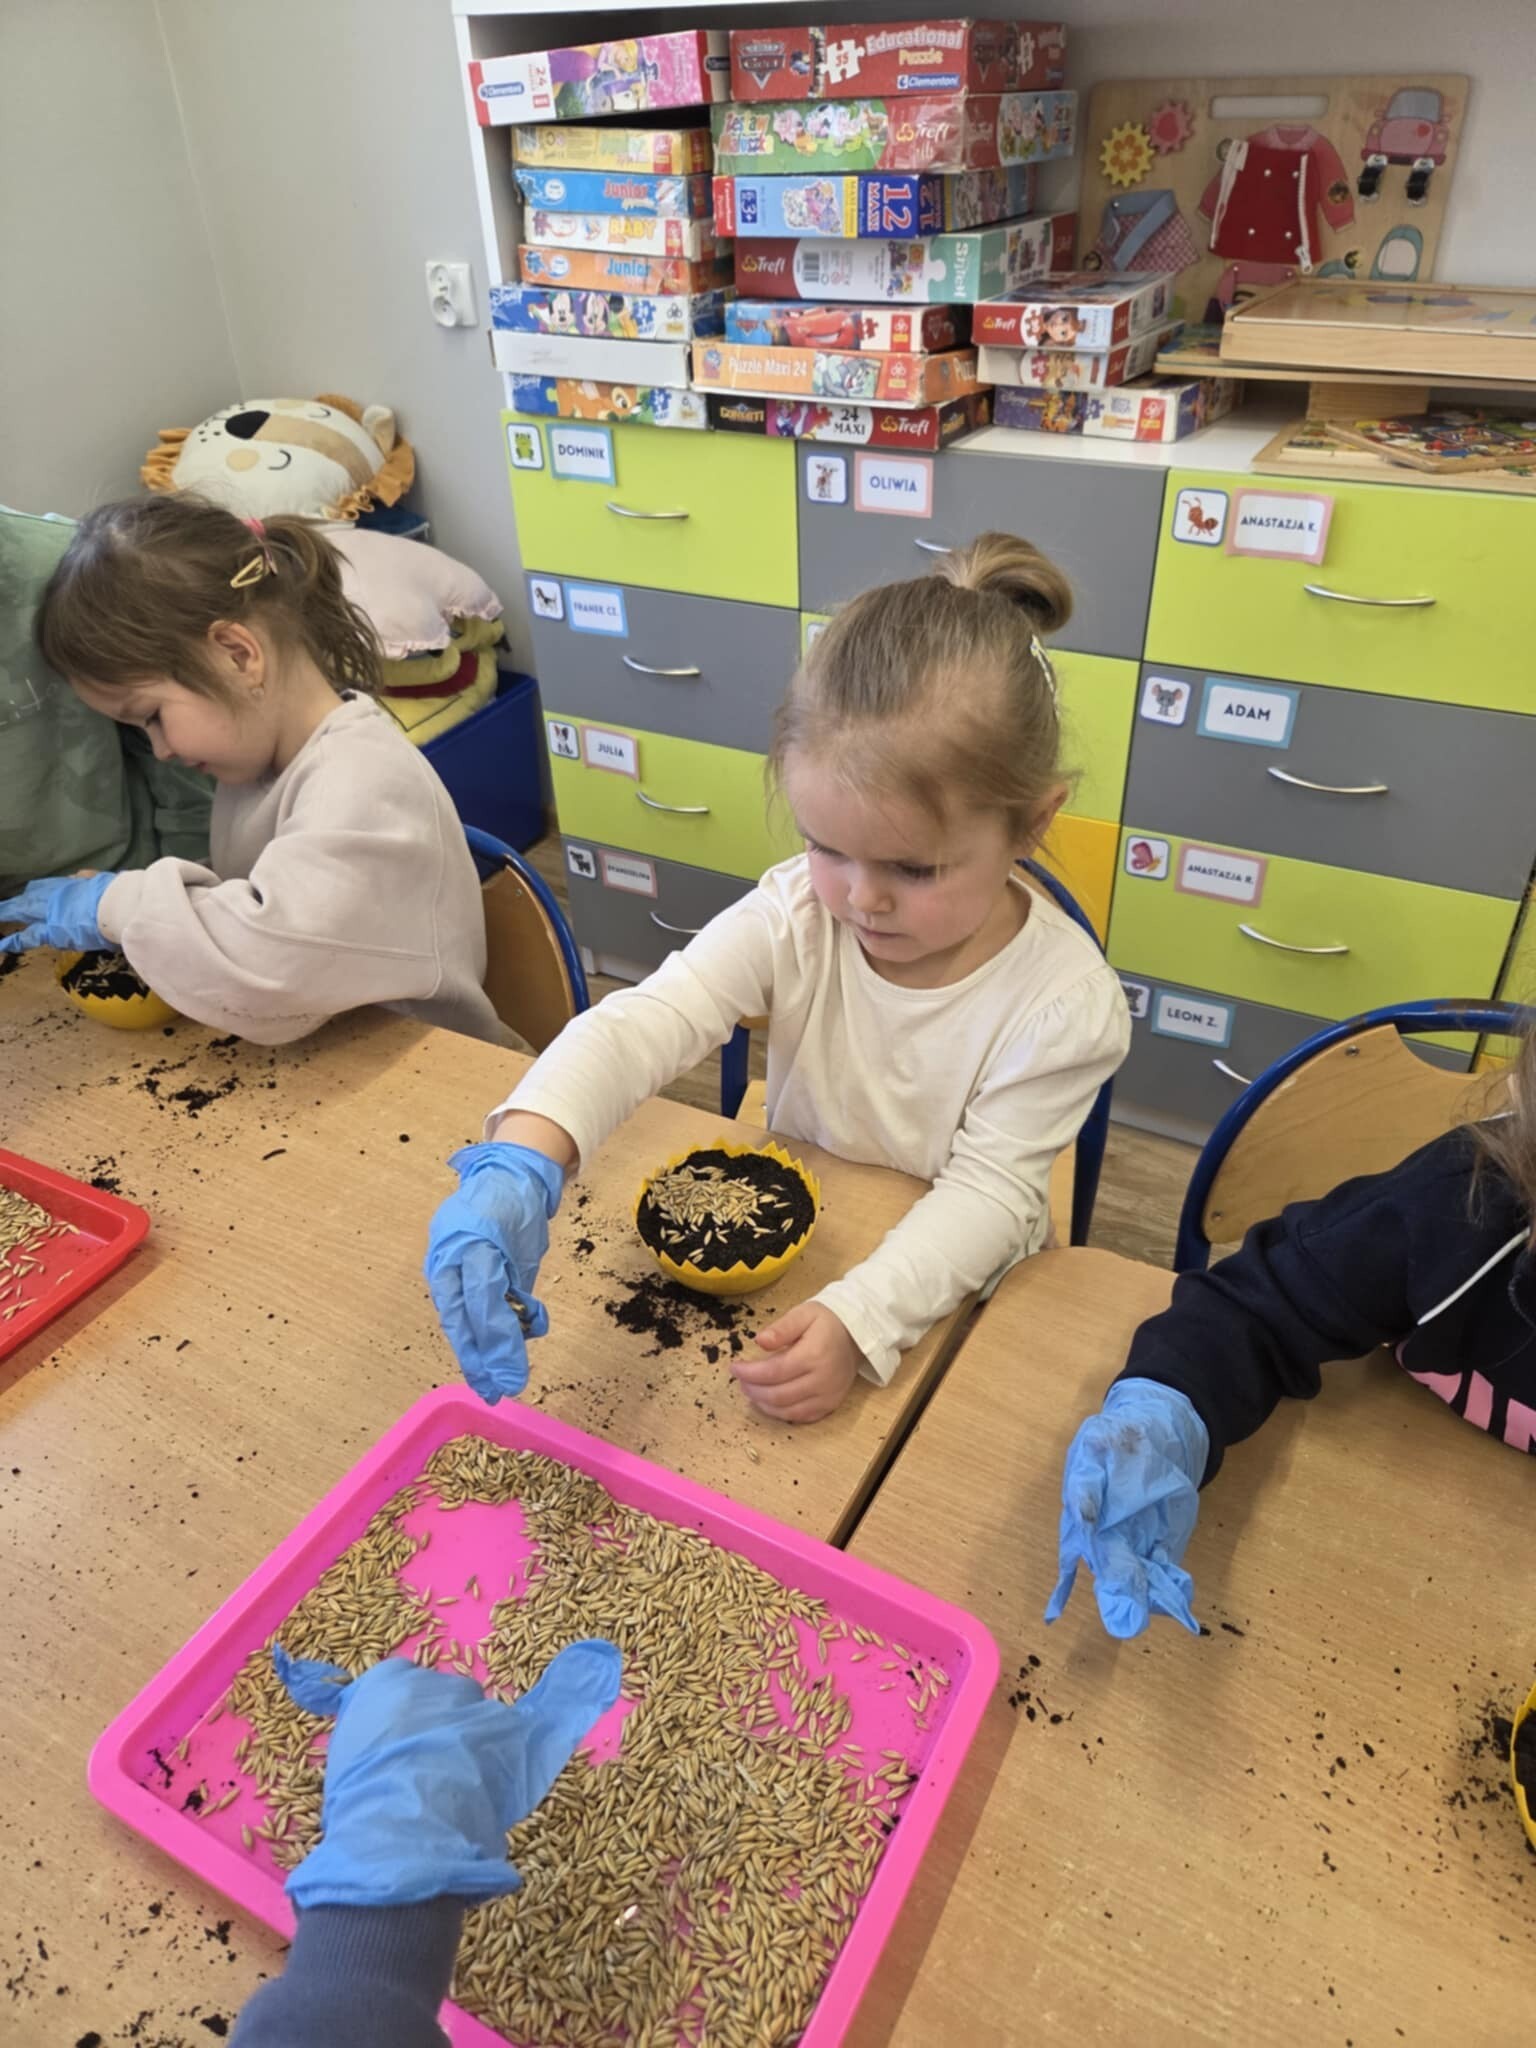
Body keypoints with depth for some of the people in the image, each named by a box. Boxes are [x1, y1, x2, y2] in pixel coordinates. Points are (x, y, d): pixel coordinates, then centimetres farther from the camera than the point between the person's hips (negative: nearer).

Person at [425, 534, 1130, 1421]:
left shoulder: (1065, 1000, -21)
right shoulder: (796, 916, -17)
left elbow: (992, 1189, -19)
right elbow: (640, 1024, -29)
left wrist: (859, 1319, -34)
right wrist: (519, 1163, -47)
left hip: (948, 1289, -1)